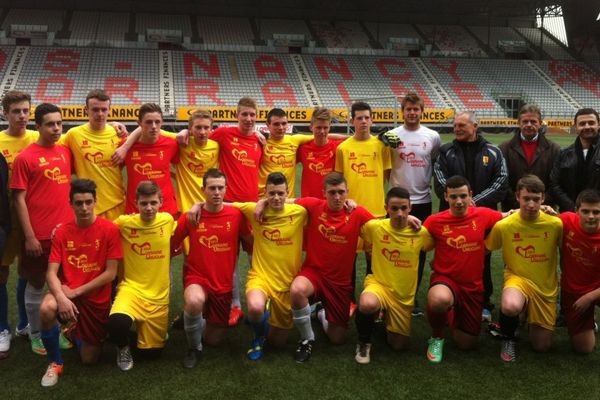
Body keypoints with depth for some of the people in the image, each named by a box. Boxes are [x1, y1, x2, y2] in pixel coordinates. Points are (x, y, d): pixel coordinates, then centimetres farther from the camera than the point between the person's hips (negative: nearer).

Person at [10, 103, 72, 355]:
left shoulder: (66, 152, 5)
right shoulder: (25, 158, -9)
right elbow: (19, 199, -9)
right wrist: (29, 236, -12)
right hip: (39, 235, -5)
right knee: (36, 285, 9)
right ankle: (35, 335, 23)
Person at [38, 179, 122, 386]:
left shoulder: (110, 229, -11)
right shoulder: (62, 232, -3)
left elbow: (110, 273, -12)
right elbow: (51, 272, -8)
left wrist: (75, 292, -16)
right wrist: (61, 297, -28)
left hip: (97, 299, -1)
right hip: (68, 294, 1)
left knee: (90, 359, 3)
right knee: (47, 308, -34)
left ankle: (77, 333, 39)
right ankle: (55, 362, -8)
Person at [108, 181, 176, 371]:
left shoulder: (167, 220, -2)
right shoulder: (124, 223, -9)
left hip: (159, 295, 2)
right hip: (132, 288, -2)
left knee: (152, 352, 6)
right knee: (117, 323, -36)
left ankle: (144, 325, 42)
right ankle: (123, 348, 3)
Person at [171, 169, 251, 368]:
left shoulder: (236, 215, -8)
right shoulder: (189, 217, -9)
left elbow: (251, 243, 5)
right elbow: (171, 245, 5)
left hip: (223, 284, 2)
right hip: (197, 278, -2)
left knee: (214, 340, 9)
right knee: (194, 301, -38)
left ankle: (199, 321, 45)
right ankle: (194, 347, -9)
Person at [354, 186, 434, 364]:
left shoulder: (421, 232, -10)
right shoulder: (375, 227, -12)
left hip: (404, 295, 2)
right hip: (379, 283, -2)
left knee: (398, 345, 7)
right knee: (367, 305, -39)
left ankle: (387, 319, 41)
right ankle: (364, 342, -7)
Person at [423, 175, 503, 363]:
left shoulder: (483, 215, -6)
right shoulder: (435, 221, -10)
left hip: (473, 286, 3)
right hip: (445, 279, -3)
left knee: (467, 344, 9)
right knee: (439, 300, -41)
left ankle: (454, 319, 45)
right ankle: (436, 337, -6)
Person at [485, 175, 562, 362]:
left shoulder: (555, 224, -12)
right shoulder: (503, 225, -14)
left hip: (546, 287, 2)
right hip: (518, 278, -2)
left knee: (542, 346, 5)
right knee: (511, 307, -39)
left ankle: (532, 319, 40)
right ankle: (508, 338, -3)